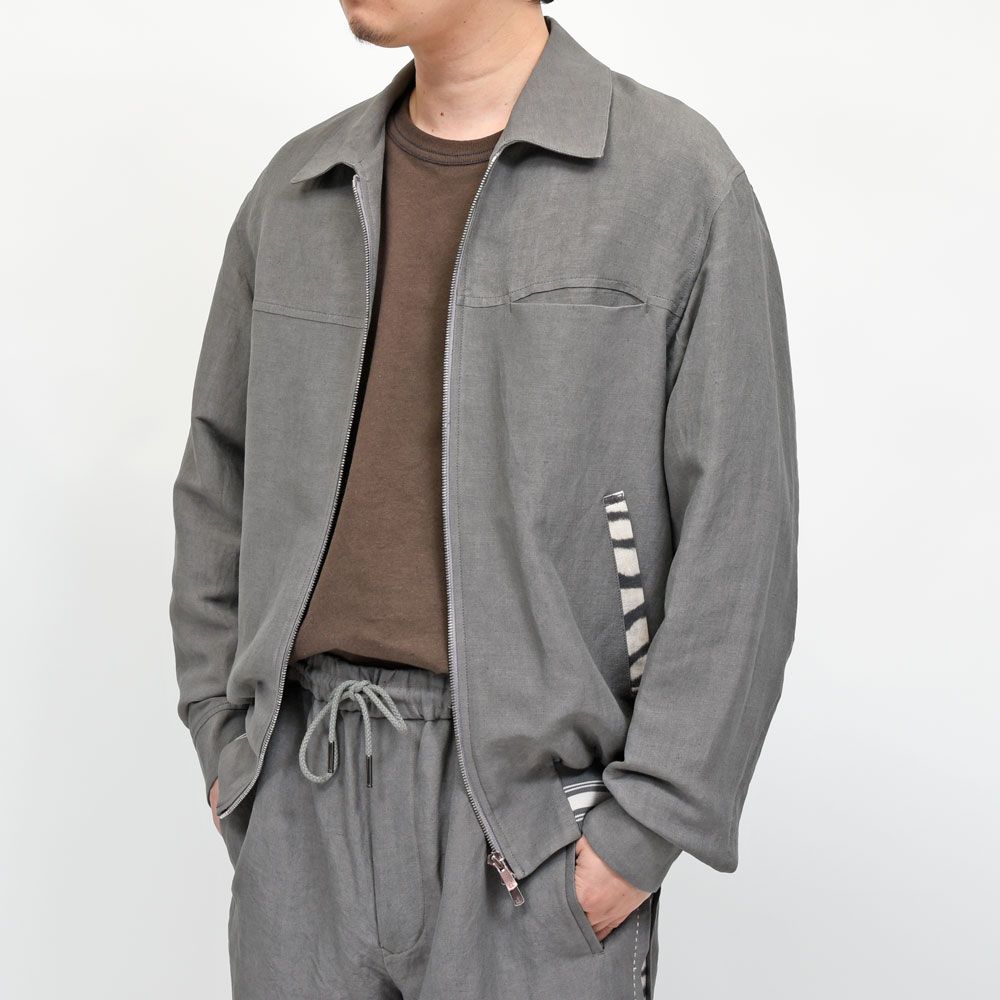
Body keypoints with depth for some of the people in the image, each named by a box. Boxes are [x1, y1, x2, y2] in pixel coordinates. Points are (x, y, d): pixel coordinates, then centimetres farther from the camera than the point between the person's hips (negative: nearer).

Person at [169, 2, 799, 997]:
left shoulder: (683, 180, -5)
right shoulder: (298, 188, 10)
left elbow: (737, 541, -8)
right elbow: (218, 479, 17)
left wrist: (645, 828, -10)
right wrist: (223, 741, 10)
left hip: (532, 799, -4)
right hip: (301, 792, 4)